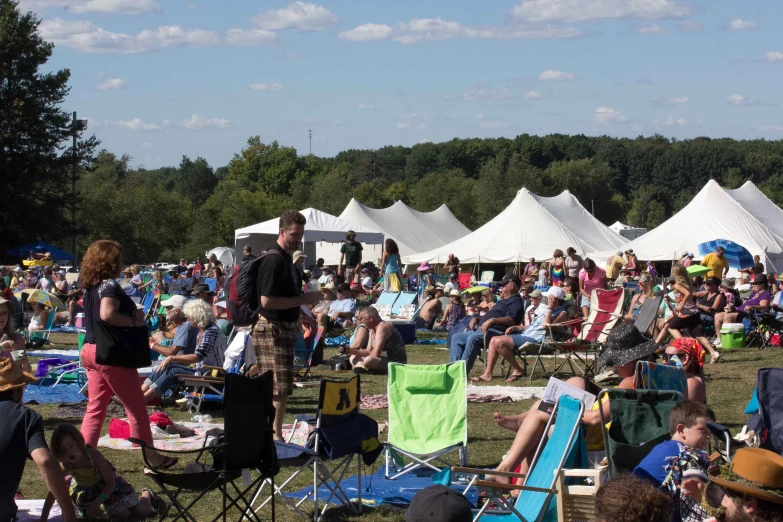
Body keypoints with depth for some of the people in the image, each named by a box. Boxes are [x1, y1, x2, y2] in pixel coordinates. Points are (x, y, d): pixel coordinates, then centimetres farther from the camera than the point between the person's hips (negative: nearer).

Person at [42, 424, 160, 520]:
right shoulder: (64, 466, -22)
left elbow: (111, 482, -25)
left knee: (143, 512, -8)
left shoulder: (94, 455, -31)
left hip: (112, 485, -2)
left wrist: (97, 502, -36)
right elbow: (53, 492, -20)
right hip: (90, 492, 2)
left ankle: (146, 494, 25)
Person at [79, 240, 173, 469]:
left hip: (90, 350, 9)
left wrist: (131, 315, 13)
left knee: (95, 408, 10)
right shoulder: (110, 286, -16)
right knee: (137, 408, 3)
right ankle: (152, 457, 12)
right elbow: (107, 314, -32)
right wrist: (134, 320, -18)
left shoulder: (90, 287, 11)